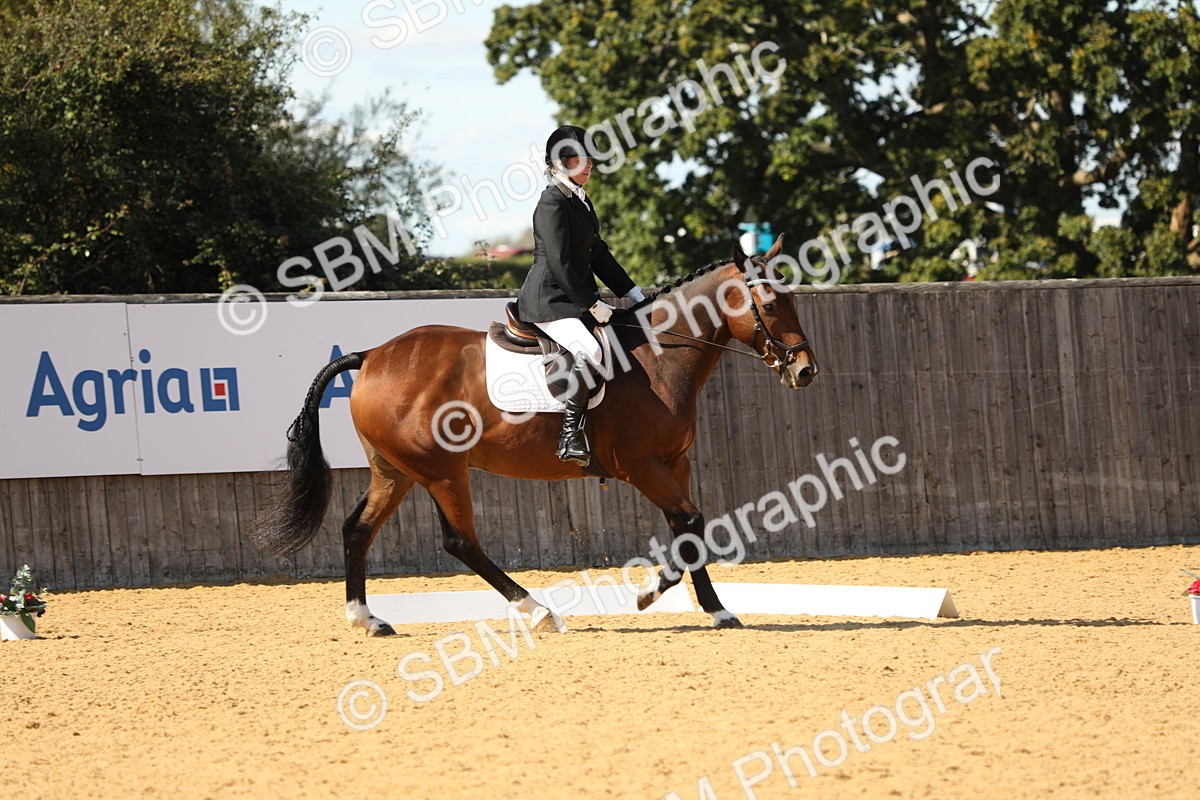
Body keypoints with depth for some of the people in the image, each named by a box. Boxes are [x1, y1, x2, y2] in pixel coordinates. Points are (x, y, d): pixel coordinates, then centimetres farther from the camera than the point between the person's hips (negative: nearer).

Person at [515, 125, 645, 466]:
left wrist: (633, 293, 15)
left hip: (576, 300, 11)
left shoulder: (581, 201, 16)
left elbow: (598, 254, 21)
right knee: (588, 351, -32)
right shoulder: (553, 204, -13)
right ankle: (570, 435, -32)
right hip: (549, 300, -11)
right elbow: (559, 264, -19)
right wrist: (593, 305, -17)